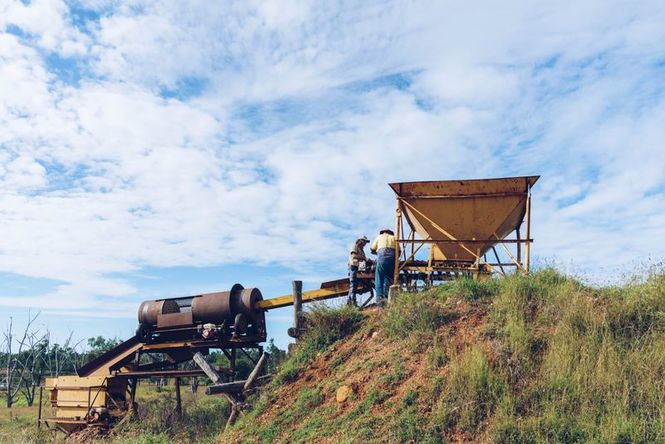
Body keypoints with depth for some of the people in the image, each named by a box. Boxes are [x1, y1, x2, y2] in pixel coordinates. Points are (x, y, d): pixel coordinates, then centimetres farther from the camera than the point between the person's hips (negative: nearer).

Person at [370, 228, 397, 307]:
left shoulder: (379, 237, 23)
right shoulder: (393, 238, 25)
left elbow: (372, 249, 21)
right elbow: (398, 251, 16)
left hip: (381, 256, -2)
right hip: (392, 257, 2)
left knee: (379, 279, -4)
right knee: (388, 279, 5)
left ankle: (379, 298, -17)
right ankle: (386, 297, -4)